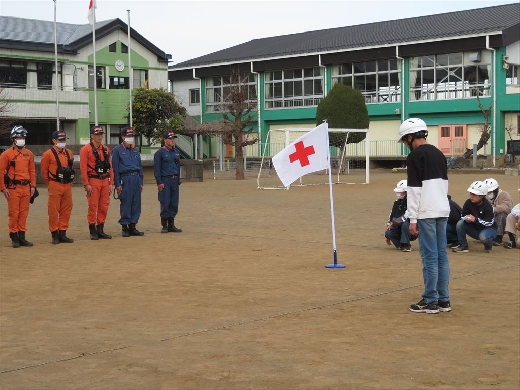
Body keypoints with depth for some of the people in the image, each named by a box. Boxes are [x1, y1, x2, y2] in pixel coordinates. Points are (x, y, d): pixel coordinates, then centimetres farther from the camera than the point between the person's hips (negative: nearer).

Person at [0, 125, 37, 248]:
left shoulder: (29, 154, 11)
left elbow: (32, 171, 14)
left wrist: (33, 186, 7)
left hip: (26, 187, 4)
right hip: (13, 187, -4)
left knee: (24, 213, 8)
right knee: (14, 213, -2)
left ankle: (22, 237, 16)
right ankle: (14, 237, 7)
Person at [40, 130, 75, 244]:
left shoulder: (69, 153, 12)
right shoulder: (48, 154, -5)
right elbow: (44, 171, -1)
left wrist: (69, 182, 14)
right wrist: (51, 184, 4)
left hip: (67, 186, 5)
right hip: (55, 186, -5)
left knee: (66, 210, 8)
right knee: (54, 211, -2)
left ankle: (63, 233, 16)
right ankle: (55, 235, 6)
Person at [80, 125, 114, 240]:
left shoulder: (106, 149, 14)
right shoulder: (86, 149, -4)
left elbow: (110, 167, 14)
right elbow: (83, 167, -9)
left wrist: (111, 183, 8)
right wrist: (86, 184, -14)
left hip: (105, 181, 6)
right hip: (93, 180, -5)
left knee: (104, 206, 7)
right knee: (93, 206, -3)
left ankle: (100, 230, 16)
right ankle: (93, 231, 4)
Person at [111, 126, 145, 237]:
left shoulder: (135, 150, 17)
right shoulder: (117, 150, 0)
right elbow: (115, 168, -4)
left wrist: (141, 182, 15)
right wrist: (117, 184, -9)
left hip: (136, 178, 6)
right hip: (125, 179, -6)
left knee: (136, 204, 5)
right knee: (125, 204, -4)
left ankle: (132, 227, 12)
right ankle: (124, 228, 4)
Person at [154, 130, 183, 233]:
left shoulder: (176, 152, 13)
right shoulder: (160, 153, -5)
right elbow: (156, 169, -7)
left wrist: (178, 180, 15)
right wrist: (159, 182, -12)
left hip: (175, 180, 6)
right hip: (165, 181, -6)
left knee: (174, 204, 6)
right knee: (165, 203, -4)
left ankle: (171, 225, 13)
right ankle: (164, 226, 4)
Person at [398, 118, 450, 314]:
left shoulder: (415, 156, -9)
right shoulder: (439, 154, 15)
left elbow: (414, 189, -12)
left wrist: (413, 219, -10)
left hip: (426, 213, -8)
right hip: (442, 211, 8)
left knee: (429, 256, -3)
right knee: (441, 255, 10)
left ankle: (430, 301, 1)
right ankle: (443, 300, 13)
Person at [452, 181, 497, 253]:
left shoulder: (487, 206, -22)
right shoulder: (468, 203, -8)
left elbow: (489, 223, -26)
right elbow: (463, 215, -2)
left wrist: (475, 219, -38)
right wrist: (466, 218, -28)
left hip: (488, 228, -5)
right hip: (475, 229, 5)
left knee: (483, 237, -38)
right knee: (460, 224, -18)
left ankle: (488, 246, -1)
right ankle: (463, 246, -11)